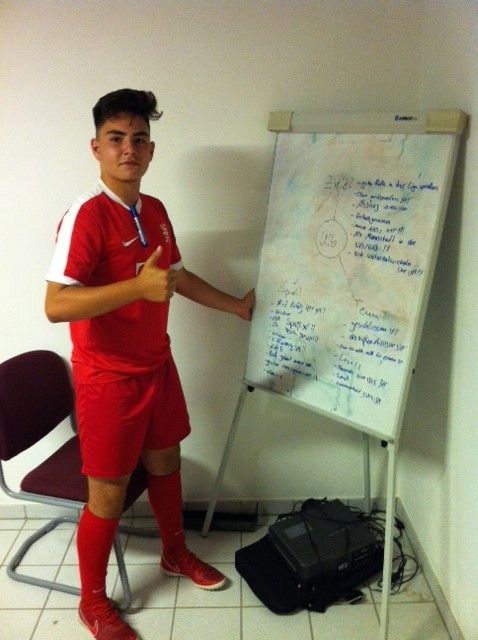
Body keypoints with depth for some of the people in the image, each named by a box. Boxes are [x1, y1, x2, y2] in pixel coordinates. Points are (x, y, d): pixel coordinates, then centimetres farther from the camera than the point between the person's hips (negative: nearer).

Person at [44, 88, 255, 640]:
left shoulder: (155, 211, 5)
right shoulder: (87, 214, -20)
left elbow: (176, 275, 19)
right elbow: (56, 305, -28)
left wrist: (233, 305, 24)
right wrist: (138, 286, -39)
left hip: (157, 365, 8)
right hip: (108, 377, -7)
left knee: (165, 461, 22)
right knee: (109, 493, 6)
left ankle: (175, 553, 47)